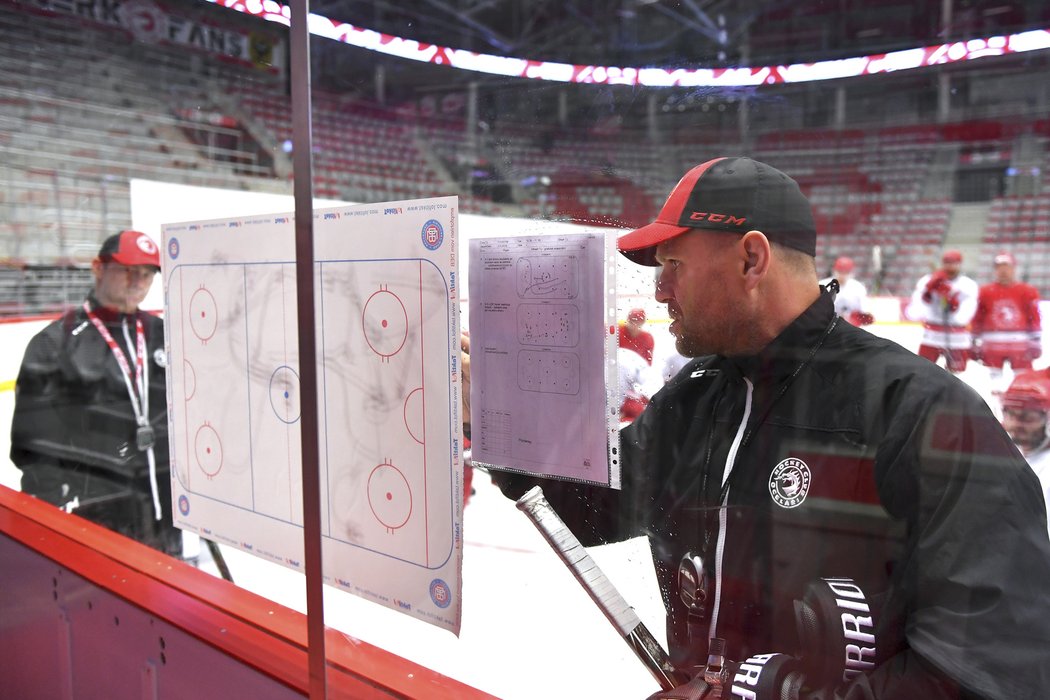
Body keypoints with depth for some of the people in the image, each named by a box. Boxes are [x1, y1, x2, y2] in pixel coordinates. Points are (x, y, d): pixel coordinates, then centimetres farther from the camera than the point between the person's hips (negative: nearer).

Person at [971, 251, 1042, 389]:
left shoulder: (1028, 291, 3)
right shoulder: (985, 292, 4)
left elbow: (1035, 317, 3)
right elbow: (977, 319, 6)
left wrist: (1036, 341, 0)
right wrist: (975, 342, 5)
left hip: (1020, 344, 0)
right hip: (993, 345, 1)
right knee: (995, 377, 7)